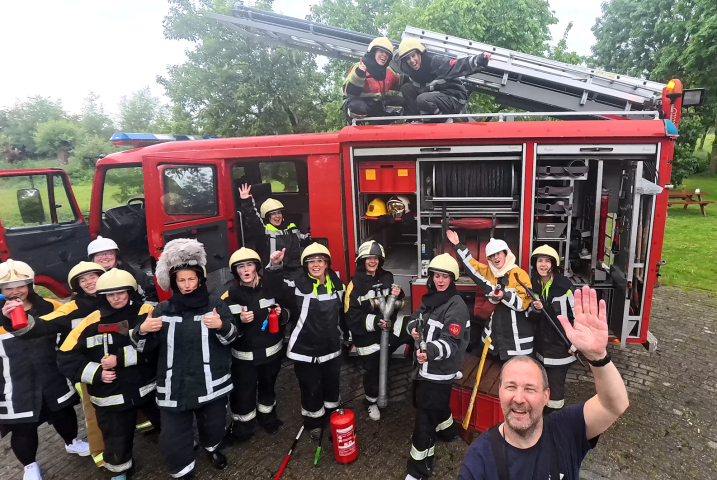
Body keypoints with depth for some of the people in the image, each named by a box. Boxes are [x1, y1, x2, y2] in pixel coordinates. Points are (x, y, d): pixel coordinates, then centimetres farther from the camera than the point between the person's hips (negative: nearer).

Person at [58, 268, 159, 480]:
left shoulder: (146, 312, -12)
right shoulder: (91, 322, -4)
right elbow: (66, 357, -1)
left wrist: (120, 358, -25)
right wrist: (96, 373, -12)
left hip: (149, 387, -1)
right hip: (111, 397, 2)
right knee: (117, 440, 18)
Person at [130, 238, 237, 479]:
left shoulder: (215, 304, -2)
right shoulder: (163, 309, 3)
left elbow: (230, 337, -7)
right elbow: (144, 347, 2)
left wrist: (221, 326, -30)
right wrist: (142, 331, -20)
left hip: (211, 382, 0)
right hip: (174, 385, 1)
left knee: (214, 424, 19)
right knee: (173, 437, 3)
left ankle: (211, 447, 53)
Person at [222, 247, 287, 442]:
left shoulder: (271, 289, -6)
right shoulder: (229, 296, -11)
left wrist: (281, 313, -16)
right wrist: (240, 321, -28)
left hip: (271, 351, 2)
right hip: (243, 356, -2)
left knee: (268, 386, 21)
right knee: (243, 392, 4)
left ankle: (268, 417, 45)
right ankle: (242, 426, 30)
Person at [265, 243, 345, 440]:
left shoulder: (337, 284, -2)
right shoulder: (298, 283, -16)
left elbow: (343, 313, 11)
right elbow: (273, 286, -30)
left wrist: (345, 334, 19)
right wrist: (275, 266, -45)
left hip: (331, 347, 4)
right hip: (305, 349, -4)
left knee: (332, 385, 21)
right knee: (311, 388, 10)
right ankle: (313, 422, 36)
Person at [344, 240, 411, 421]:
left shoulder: (387, 278, 2)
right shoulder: (355, 284, -13)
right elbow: (351, 316, -16)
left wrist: (398, 296, -10)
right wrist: (374, 321, -29)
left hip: (389, 325, 4)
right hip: (367, 334, -4)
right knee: (372, 369, 10)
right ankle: (371, 402, 35)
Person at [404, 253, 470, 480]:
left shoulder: (456, 306, -19)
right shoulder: (429, 298, 4)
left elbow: (450, 343, -25)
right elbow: (416, 318, 17)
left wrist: (431, 352, -44)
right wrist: (413, 329, -6)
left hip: (440, 370, -8)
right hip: (425, 366, 8)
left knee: (425, 416, -3)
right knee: (429, 403, 27)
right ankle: (448, 430, 56)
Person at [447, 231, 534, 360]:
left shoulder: (520, 274, -12)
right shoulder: (488, 272, 6)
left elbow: (523, 303, -16)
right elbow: (470, 264, 15)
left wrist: (504, 296, -31)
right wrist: (457, 245, 13)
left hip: (517, 335, -5)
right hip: (495, 331, 6)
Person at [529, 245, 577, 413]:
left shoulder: (565, 285, -15)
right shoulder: (532, 284, 1)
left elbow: (578, 314, -11)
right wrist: (535, 309, -15)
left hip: (561, 343, -5)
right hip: (542, 343, 5)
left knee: (556, 383, 1)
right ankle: (545, 413, 35)